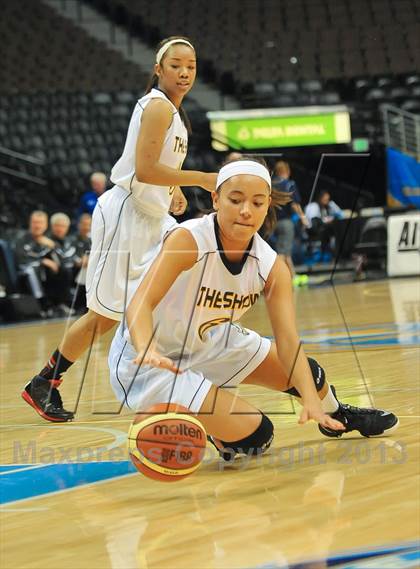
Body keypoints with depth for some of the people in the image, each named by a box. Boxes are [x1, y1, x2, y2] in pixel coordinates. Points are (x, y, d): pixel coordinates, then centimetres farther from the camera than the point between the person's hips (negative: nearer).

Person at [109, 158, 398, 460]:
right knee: (253, 434, -18)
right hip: (151, 362, -7)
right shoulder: (188, 240, -29)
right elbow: (140, 303, -38)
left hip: (209, 343, 7)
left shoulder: (271, 267, -12)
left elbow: (287, 340, -18)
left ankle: (335, 417, 50)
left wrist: (311, 402, -33)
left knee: (308, 375, 14)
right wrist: (147, 352, -59)